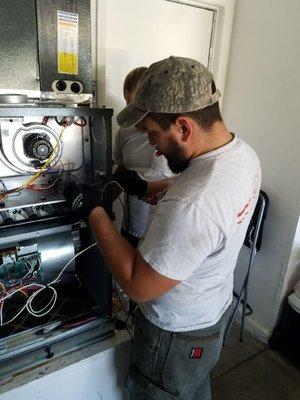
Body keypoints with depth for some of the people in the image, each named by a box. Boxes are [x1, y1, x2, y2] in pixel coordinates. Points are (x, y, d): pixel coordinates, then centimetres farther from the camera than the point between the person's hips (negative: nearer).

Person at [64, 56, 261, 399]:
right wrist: (145, 188, -3)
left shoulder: (191, 207, -43)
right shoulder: (243, 153, -12)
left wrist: (93, 212, -24)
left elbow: (138, 287, -30)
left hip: (177, 337, -7)